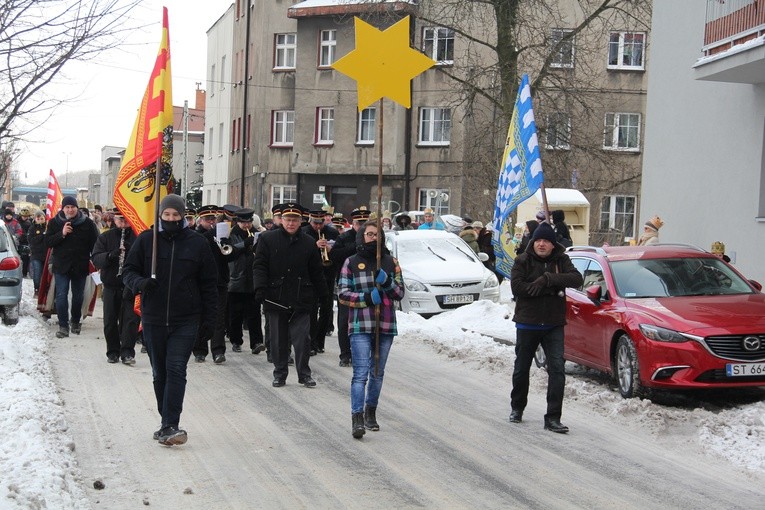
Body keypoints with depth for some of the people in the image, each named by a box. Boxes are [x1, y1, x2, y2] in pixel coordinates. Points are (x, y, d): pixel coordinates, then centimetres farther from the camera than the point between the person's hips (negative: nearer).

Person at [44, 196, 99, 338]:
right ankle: (63, 326, -3)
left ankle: (76, 322, 30)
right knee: (61, 295, -6)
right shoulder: (54, 223, 1)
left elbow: (95, 243, 1)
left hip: (80, 266, 0)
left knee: (78, 295, 12)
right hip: (61, 265, 0)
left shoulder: (87, 223, -3)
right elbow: (47, 242, -5)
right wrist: (62, 234, -19)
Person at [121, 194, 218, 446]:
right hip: (153, 319, 2)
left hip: (185, 321, -2)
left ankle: (169, 426, -12)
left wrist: (209, 317, 2)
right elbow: (128, 271, 7)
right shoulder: (146, 240, 2)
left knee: (176, 371, -11)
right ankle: (168, 424, 23)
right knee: (159, 373, 11)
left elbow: (209, 283, 5)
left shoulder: (197, 243, 1)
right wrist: (140, 282, -16)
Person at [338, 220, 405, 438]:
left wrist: (387, 282, -12)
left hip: (386, 325, 3)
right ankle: (357, 418, -16)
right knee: (361, 373, -13)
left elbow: (400, 293, 8)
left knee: (378, 373, 13)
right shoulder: (351, 262, 4)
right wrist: (367, 298, -16)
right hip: (360, 325, -3)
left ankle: (371, 413, 28)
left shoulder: (390, 262, 10)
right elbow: (343, 294, 0)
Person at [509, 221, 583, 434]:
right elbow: (517, 287, -17)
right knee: (521, 369, 14)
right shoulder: (523, 261, -1)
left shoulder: (561, 260, 4)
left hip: (554, 325, 0)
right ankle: (517, 408, 36)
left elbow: (577, 279, -14)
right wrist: (552, 288, -18)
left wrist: (548, 279, -24)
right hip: (527, 323, 0)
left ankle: (553, 418, -9)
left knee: (557, 369, -11)